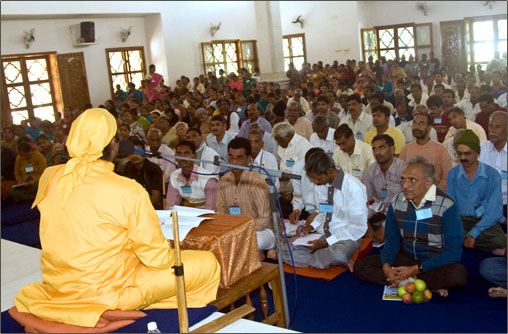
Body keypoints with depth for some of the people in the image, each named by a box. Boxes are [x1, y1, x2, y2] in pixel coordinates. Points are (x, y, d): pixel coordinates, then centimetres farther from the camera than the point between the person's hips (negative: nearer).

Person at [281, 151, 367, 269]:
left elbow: (359, 228, -16)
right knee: (285, 250, -11)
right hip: (322, 233, 6)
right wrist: (312, 226, 0)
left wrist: (326, 242, -19)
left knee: (337, 255, -41)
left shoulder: (354, 188, -19)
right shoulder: (323, 183, 1)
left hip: (345, 238, -6)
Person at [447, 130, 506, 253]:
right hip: (461, 220, 2)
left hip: (485, 222, -2)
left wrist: (474, 233, -16)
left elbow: (494, 211, -6)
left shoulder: (492, 175, -2)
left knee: (499, 240, -32)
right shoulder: (452, 174, 5)